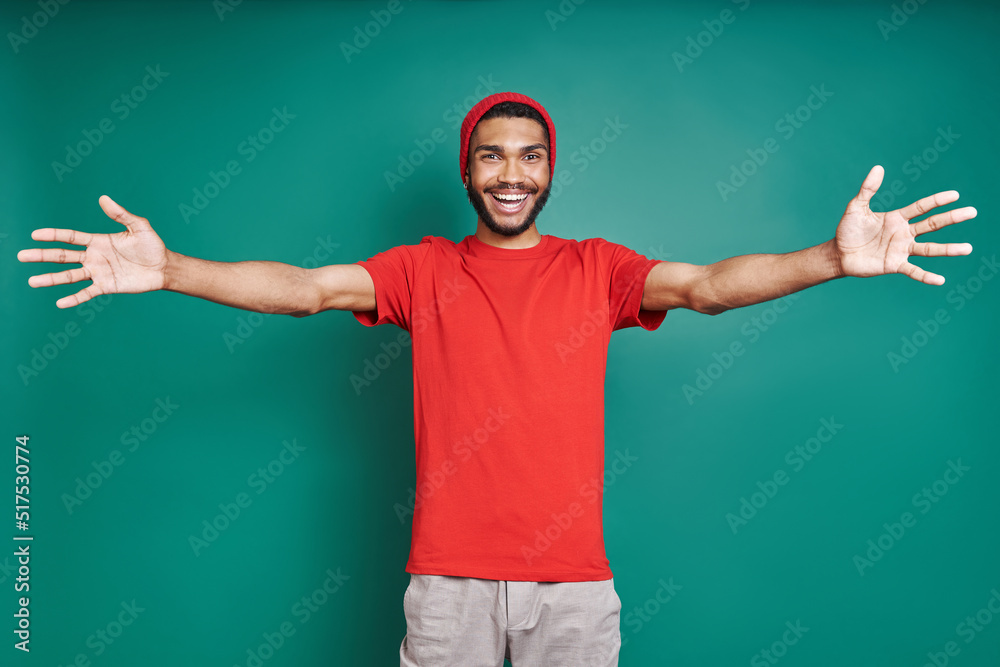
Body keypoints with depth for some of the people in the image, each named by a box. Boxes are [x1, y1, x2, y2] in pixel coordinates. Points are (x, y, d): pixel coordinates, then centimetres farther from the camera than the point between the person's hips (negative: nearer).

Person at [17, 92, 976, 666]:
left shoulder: (597, 269, 3)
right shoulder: (423, 270, 3)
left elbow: (706, 284, -11)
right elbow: (308, 287, -7)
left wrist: (832, 258, -27)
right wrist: (167, 271, -20)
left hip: (573, 577, 0)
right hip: (447, 574, 0)